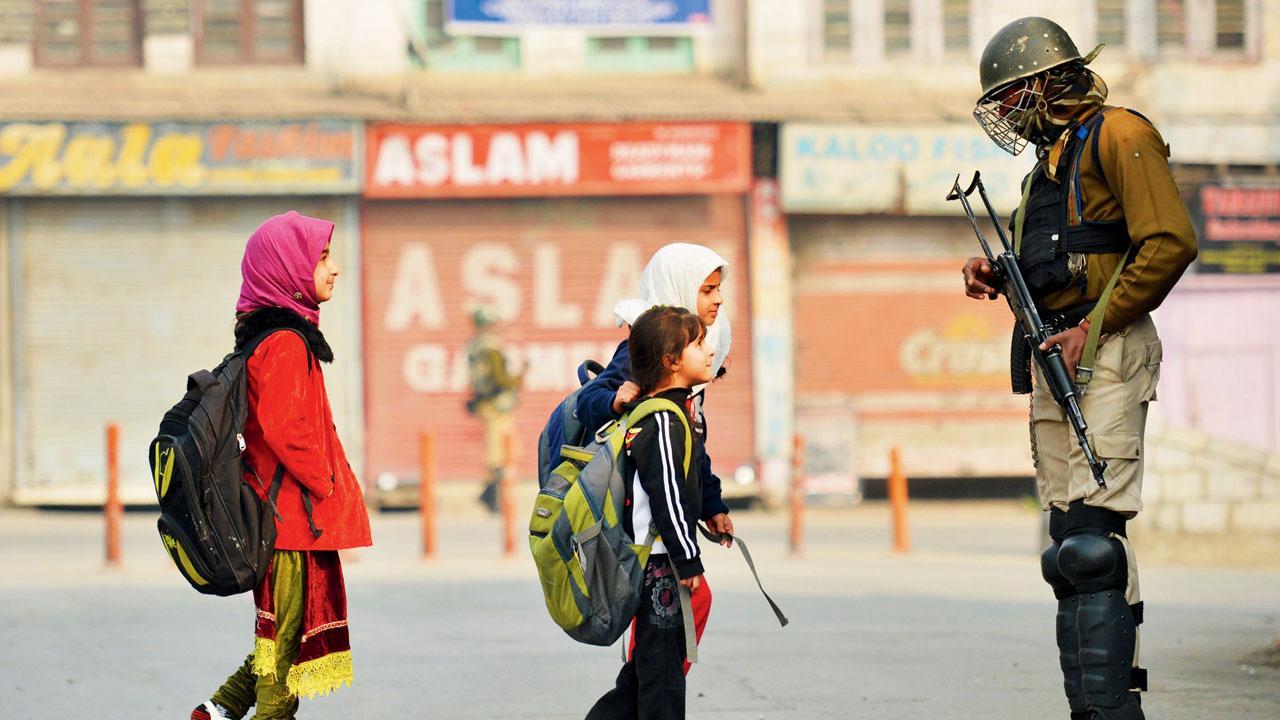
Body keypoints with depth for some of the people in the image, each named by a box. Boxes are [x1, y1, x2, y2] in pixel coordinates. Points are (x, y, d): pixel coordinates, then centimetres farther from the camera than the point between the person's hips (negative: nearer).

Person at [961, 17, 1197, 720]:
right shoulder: (1052, 159, 23)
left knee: (1092, 536, -16)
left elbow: (1169, 243, -16)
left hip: (1104, 354, -9)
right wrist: (997, 277, 11)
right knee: (1072, 539, 6)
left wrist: (1095, 327, -16)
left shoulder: (1116, 135, -6)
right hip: (1057, 359, 9)